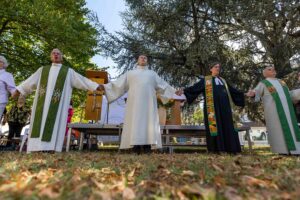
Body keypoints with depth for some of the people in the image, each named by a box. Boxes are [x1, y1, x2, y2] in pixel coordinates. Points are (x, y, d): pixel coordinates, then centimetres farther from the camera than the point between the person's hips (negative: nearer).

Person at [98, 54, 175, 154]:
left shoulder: (153, 74, 27)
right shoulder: (130, 73, 24)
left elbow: (163, 85, 22)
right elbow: (119, 84, 16)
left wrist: (174, 92, 13)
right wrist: (105, 87, 4)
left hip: (149, 101, 1)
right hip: (135, 101, 0)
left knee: (149, 121, -11)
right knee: (135, 121, -11)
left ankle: (147, 145, -15)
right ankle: (136, 145, -14)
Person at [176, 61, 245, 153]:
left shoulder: (223, 81, 26)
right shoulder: (205, 80, 10)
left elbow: (233, 91, 34)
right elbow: (194, 88, -1)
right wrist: (184, 91, -16)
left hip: (224, 106, 5)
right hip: (213, 106, -5)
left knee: (227, 126, 0)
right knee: (214, 125, -10)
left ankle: (230, 149, 4)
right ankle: (216, 150, -6)